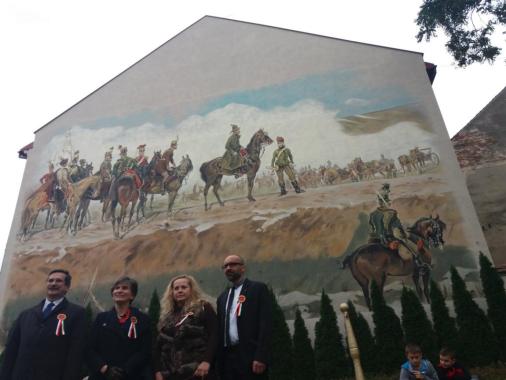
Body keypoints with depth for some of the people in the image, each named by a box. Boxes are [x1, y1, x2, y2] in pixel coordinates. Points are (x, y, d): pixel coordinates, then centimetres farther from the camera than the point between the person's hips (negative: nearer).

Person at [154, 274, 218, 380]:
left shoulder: (204, 308, 1)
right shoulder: (167, 315, 16)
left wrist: (206, 361, -20)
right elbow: (159, 344, 16)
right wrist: (158, 370, 7)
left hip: (197, 371, -5)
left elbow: (213, 336, -9)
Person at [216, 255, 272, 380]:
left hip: (250, 355, -6)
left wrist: (260, 357, -17)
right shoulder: (222, 297, 18)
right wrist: (219, 359, 9)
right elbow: (220, 329, 16)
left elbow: (265, 323, -9)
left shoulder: (258, 288, -1)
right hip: (227, 357, 6)